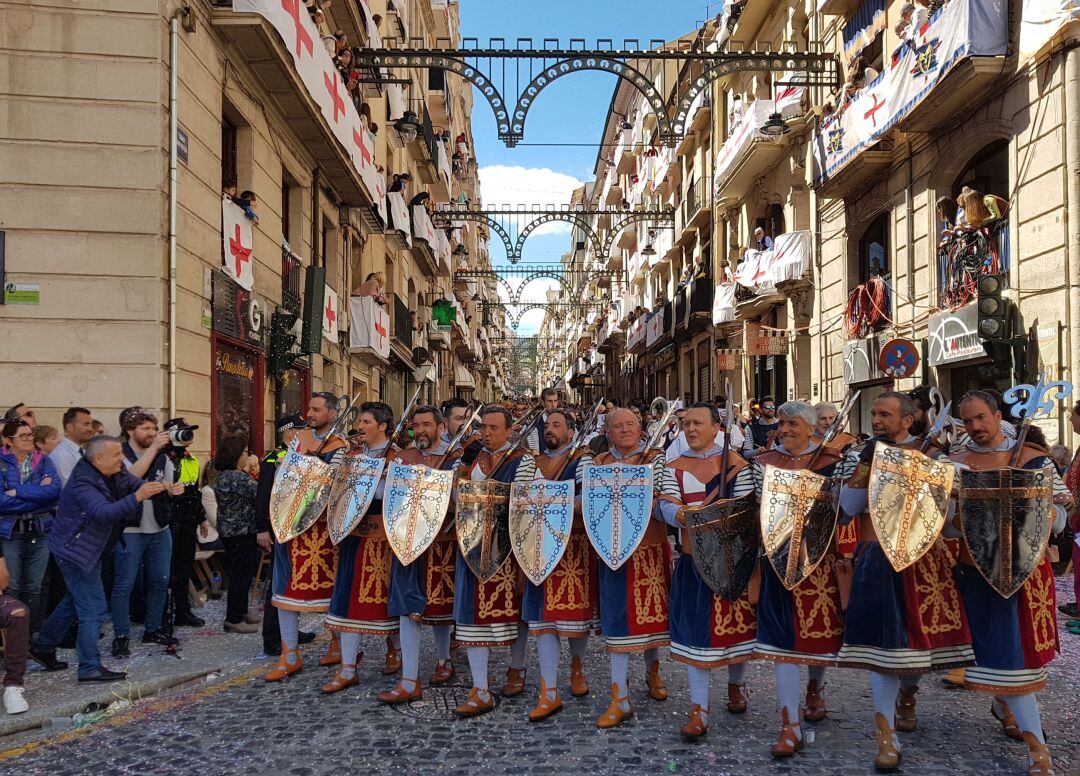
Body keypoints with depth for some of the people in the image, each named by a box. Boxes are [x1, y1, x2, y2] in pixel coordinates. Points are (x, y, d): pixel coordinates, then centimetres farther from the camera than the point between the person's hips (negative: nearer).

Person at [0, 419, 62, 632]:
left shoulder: (43, 461, 6)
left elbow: (55, 490, -10)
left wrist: (18, 492, -15)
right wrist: (39, 494, -13)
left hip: (41, 529, 2)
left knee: (34, 586, 7)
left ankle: (33, 634, 15)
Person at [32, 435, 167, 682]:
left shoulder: (116, 473, -1)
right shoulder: (82, 482, -26)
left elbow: (138, 484, -3)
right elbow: (103, 512, -38)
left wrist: (161, 488, -25)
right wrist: (136, 497, -49)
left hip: (89, 549, 10)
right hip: (75, 550, -10)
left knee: (75, 601, 24)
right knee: (94, 609, -7)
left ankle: (43, 647, 39)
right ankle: (90, 668, 1)